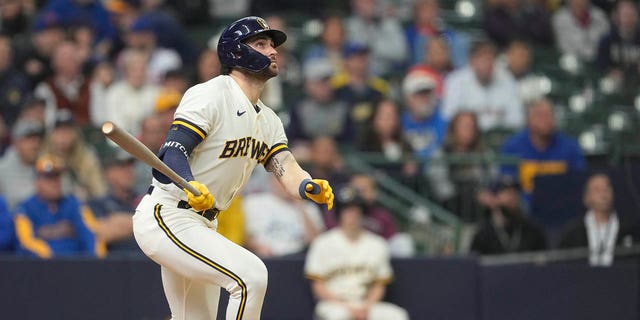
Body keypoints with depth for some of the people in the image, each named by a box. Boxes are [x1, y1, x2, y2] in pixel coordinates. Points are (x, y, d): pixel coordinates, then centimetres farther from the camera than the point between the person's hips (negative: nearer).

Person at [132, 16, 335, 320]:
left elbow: (286, 170, -2)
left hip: (202, 225, 10)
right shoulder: (210, 94, -13)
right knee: (250, 275, -24)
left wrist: (310, 187, -25)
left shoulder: (268, 120, 14)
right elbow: (172, 152, -23)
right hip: (166, 217, -10)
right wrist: (192, 186, -44)